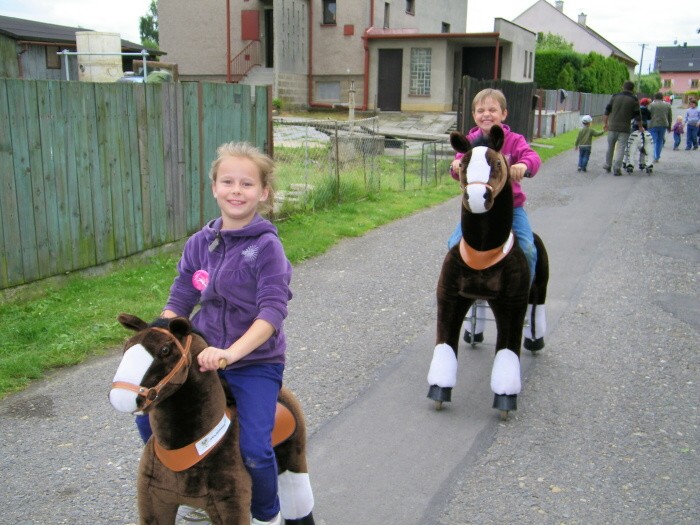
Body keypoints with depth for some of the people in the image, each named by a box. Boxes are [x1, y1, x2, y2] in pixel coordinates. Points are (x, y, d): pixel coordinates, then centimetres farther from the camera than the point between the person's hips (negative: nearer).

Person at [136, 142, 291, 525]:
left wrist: (232, 352, -33)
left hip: (256, 362, -5)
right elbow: (179, 301, 7)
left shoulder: (266, 247, -14)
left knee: (254, 449, -18)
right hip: (203, 356, 5)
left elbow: (272, 312, -23)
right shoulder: (199, 243, 2)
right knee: (151, 417, 0)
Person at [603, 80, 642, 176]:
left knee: (610, 147, 15)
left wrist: (605, 123, 15)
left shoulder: (615, 96, 6)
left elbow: (607, 110, 7)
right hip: (624, 128, -2)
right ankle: (617, 168, -7)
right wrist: (640, 127, 13)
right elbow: (638, 115, 1)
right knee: (621, 148, -1)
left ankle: (608, 165, 25)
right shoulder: (634, 100, -1)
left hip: (612, 126, 2)